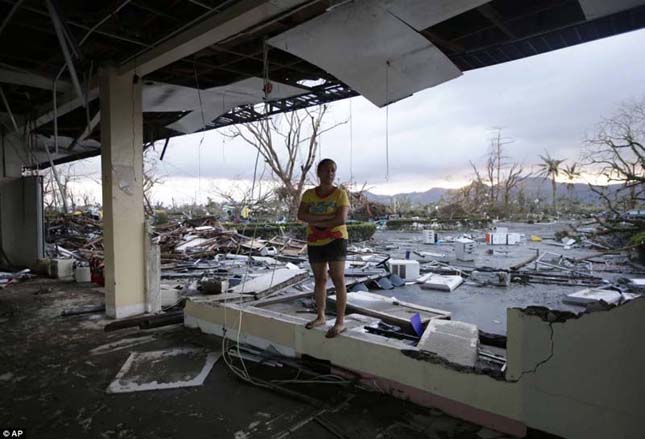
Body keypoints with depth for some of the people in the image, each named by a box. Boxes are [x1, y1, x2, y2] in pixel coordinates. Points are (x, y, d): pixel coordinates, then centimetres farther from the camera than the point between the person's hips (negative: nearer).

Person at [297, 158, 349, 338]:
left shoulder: (340, 193, -6)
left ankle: (340, 322, 1)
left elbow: (341, 219, -19)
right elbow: (301, 215, -11)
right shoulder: (309, 194, 3)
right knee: (319, 279, 13)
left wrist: (315, 221, -14)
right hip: (314, 243, 4)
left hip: (335, 240, -4)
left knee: (338, 280, -6)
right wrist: (327, 217, -20)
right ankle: (320, 317, 26)